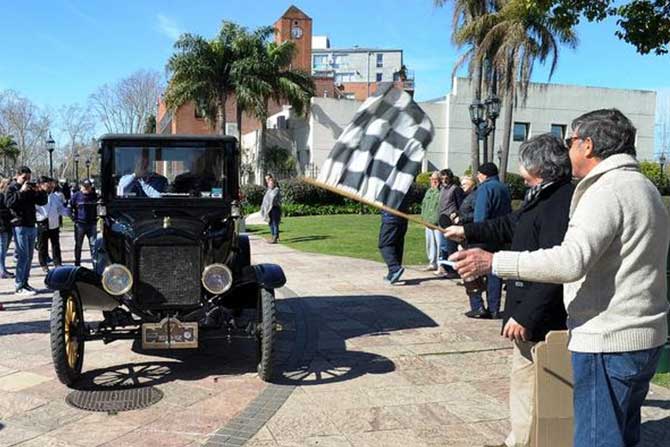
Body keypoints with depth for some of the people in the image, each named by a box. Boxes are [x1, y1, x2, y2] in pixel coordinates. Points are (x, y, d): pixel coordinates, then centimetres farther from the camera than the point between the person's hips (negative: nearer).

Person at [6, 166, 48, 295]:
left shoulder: (31, 187, 13)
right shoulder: (12, 188, -2)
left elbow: (42, 202, 10)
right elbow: (9, 203, -18)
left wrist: (42, 191, -8)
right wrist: (21, 191, -23)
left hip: (31, 225, 6)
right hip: (20, 226, -6)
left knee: (29, 256, 10)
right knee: (23, 256, -9)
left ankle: (25, 283, 18)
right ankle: (19, 286, -6)